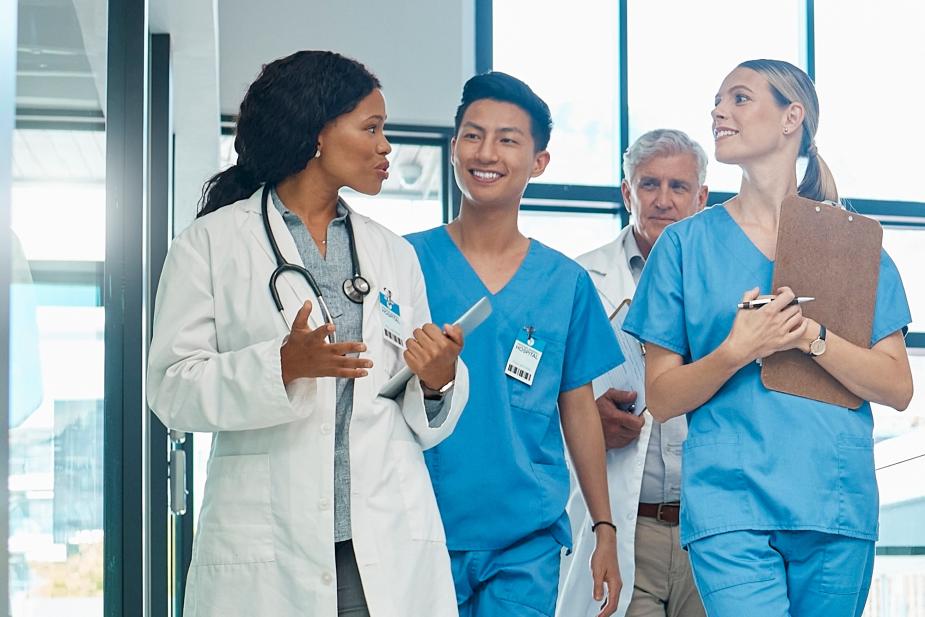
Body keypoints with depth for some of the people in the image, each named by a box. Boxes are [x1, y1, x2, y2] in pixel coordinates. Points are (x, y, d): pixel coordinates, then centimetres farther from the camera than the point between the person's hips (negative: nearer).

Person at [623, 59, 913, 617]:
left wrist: (813, 336, -12)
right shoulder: (687, 244, 8)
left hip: (837, 505, 2)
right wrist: (737, 351, -13)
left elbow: (898, 389, 4)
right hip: (729, 506, -1)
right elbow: (661, 398, 5)